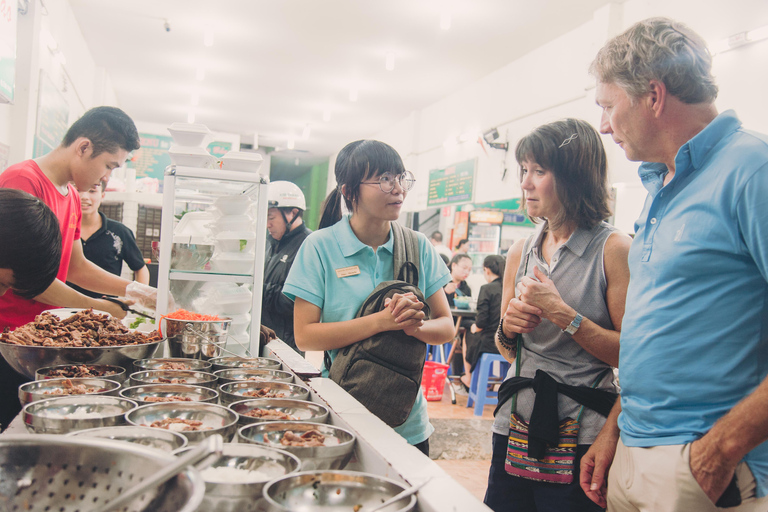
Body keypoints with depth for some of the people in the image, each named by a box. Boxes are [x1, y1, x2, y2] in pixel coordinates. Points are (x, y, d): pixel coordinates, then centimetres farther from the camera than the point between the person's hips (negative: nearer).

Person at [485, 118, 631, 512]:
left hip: (580, 437, -5)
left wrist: (561, 313, -18)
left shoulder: (613, 249, -9)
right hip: (515, 424, 5)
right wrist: (507, 328, -5)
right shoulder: (520, 252, 8)